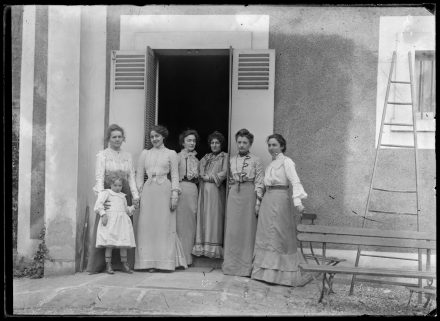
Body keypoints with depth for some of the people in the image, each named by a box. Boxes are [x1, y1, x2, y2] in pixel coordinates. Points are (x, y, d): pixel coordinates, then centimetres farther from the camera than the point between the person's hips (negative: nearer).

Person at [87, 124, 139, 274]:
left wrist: (135, 195, 2)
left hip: (125, 194, 4)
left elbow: (131, 177, 14)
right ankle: (98, 265, 0)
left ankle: (122, 264, 5)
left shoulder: (127, 156, 16)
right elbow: (99, 178, -5)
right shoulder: (102, 155, 4)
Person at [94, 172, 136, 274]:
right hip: (110, 220, -5)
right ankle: (108, 265, 3)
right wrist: (103, 214, -20)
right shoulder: (106, 193, 4)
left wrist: (131, 208, 11)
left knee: (124, 243, 4)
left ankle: (124, 265, 12)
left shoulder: (123, 196, 23)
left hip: (122, 221, 5)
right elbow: (99, 203, -9)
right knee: (110, 244, -5)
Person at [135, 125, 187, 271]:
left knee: (165, 225, -2)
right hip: (148, 191, 2)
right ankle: (150, 262, 4)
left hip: (164, 190, -2)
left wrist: (175, 194, -5)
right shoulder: (144, 153, 15)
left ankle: (166, 262, 4)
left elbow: (175, 175, 4)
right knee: (148, 226, -1)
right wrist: (139, 191, 2)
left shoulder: (171, 153, 9)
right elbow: (139, 174, 14)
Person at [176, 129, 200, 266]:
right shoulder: (179, 156, -3)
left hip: (193, 190, 6)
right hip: (182, 189, -6)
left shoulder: (195, 159, 16)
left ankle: (188, 256, 16)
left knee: (191, 223, 8)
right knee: (181, 222, -3)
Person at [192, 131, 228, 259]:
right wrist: (204, 177, -6)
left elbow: (224, 173, -5)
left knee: (214, 216, -8)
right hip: (204, 190, 5)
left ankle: (213, 247, -6)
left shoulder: (224, 156, 6)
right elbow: (200, 172, 14)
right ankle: (202, 246, 2)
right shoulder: (206, 157, 21)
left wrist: (210, 177, -6)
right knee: (203, 216, 0)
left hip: (216, 189, -5)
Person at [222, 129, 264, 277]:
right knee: (232, 229, 4)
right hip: (234, 194, 4)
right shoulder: (232, 160, 12)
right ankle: (231, 264, 15)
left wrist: (258, 200, -10)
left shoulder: (255, 160, 0)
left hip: (249, 194, -4)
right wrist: (230, 195, 8)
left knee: (248, 229, -1)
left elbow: (259, 182, -3)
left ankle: (246, 266, 8)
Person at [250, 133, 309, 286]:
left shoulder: (286, 162, -6)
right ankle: (265, 271, 16)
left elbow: (295, 182, -17)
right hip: (267, 201, 8)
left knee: (279, 236, -5)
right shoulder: (270, 164, 17)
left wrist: (298, 202, -30)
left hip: (280, 200, -8)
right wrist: (259, 202, 17)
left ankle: (282, 273, 2)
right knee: (265, 236, 8)